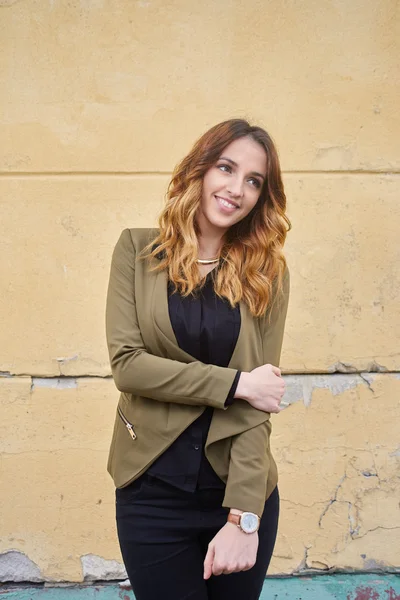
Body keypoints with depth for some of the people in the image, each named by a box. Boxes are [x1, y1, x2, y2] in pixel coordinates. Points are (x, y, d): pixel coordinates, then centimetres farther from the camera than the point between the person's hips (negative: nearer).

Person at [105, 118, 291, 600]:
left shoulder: (268, 272, -1)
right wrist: (236, 383, -16)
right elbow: (125, 362, -12)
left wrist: (244, 516, -15)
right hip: (152, 493, -1)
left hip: (242, 489, 1)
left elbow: (257, 404, -7)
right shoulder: (138, 251, -2)